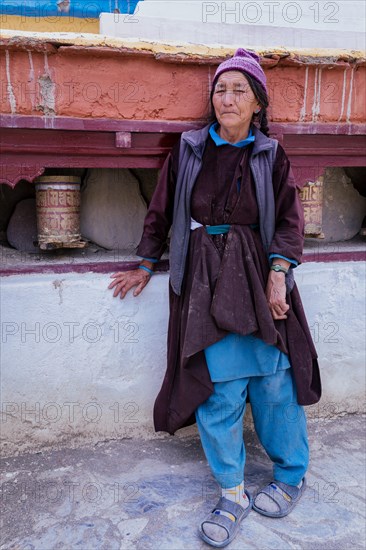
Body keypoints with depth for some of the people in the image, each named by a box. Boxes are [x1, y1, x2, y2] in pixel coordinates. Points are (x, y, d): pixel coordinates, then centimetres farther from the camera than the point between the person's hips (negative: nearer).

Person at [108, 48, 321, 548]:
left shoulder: (271, 155, 6)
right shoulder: (188, 150, 7)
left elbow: (289, 220, 2)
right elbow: (161, 211, 13)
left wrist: (278, 275, -11)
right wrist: (146, 267, 16)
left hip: (257, 276, 0)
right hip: (204, 281, 0)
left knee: (273, 379, 3)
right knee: (217, 388, 0)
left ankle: (291, 477, 27)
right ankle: (232, 495, 17)